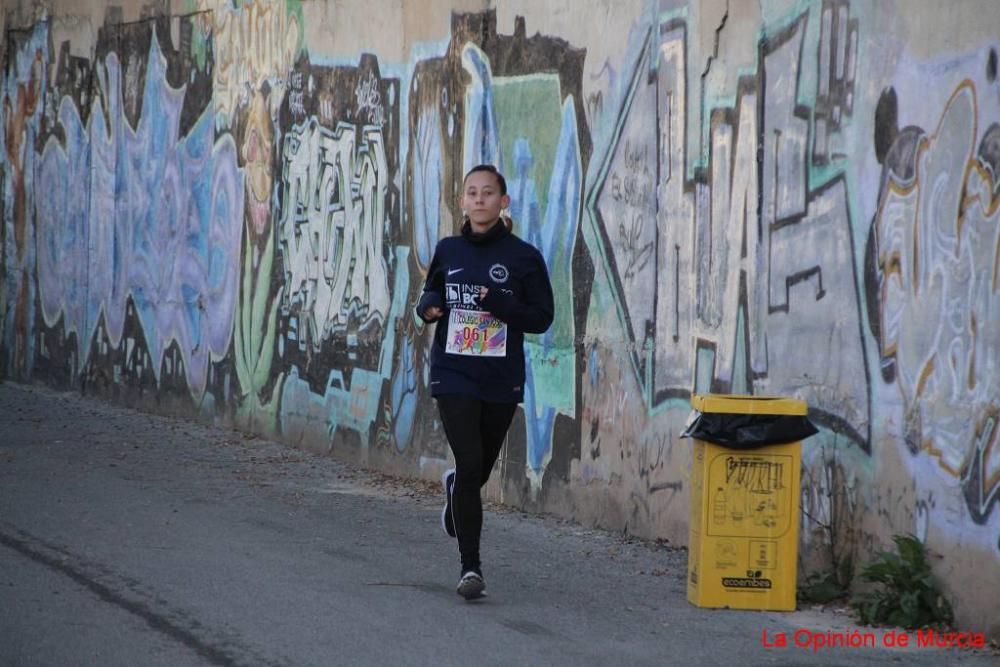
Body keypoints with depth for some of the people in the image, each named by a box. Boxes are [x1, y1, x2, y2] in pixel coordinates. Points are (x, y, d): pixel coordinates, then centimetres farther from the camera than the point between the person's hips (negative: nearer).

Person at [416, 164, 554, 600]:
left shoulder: (523, 257, -4)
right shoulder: (448, 251, 3)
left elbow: (542, 317, -3)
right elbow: (432, 292, 19)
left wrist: (502, 304, -21)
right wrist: (428, 307, -5)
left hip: (501, 381, 0)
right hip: (454, 375, 0)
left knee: (481, 468, 13)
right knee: (470, 463, -12)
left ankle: (455, 490, 52)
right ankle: (471, 567, -6)